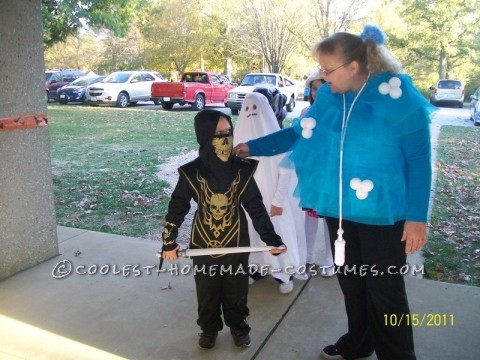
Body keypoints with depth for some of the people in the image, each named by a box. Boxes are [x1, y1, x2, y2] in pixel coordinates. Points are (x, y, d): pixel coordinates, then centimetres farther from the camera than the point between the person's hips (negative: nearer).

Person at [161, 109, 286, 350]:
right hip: (203, 245, 0)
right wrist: (169, 242, -3)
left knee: (236, 291, 16)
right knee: (207, 293, 17)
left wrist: (272, 239, -12)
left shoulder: (242, 170, -11)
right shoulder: (191, 172, -13)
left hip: (236, 244, 0)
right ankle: (209, 328, 41)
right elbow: (177, 207, -4)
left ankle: (238, 325, 41)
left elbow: (256, 207, -7)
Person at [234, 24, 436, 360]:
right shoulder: (328, 96, 0)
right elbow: (298, 133, 12)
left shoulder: (398, 95, -14)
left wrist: (417, 215, -13)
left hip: (381, 212, -5)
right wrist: (252, 146, 10)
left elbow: (418, 159, -11)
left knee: (385, 289, 3)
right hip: (338, 208, 5)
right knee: (350, 280, 18)